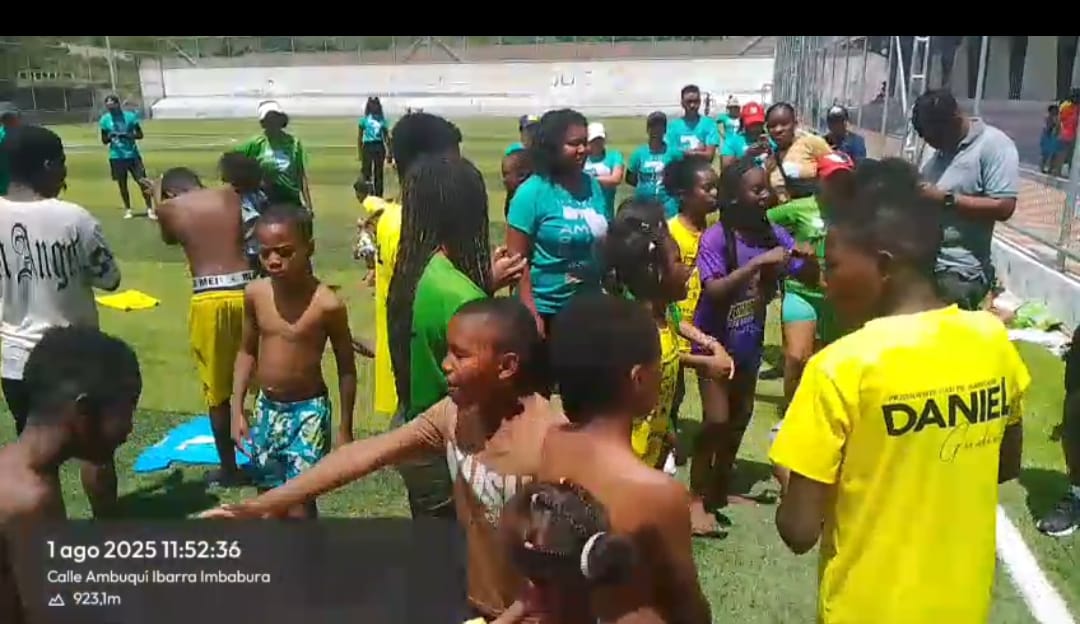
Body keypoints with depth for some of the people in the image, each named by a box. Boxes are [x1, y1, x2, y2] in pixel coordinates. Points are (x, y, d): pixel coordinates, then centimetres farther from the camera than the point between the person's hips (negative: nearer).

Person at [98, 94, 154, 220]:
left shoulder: (130, 116, -4)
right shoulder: (105, 119, 1)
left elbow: (140, 135, -1)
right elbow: (104, 141, 7)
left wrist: (127, 135, -18)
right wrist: (110, 137, -15)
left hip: (132, 155, -1)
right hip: (116, 157, 1)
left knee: (142, 182, -4)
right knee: (122, 184, 6)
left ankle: (150, 209, 4)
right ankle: (128, 210, 18)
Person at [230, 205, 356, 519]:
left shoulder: (327, 304, -18)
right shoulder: (255, 294, -4)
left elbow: (346, 367, -8)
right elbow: (247, 351, 10)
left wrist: (345, 428, -4)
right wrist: (237, 409, 6)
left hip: (308, 411, -5)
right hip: (266, 408, 5)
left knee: (299, 503, -5)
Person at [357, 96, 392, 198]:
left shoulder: (382, 120, 6)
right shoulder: (364, 119, 1)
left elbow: (387, 137, 9)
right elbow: (359, 138, 2)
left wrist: (389, 152, 6)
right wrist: (360, 153, -3)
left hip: (379, 147, 2)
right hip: (368, 146, -2)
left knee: (378, 173, 5)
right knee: (366, 172, -1)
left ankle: (378, 196, 10)